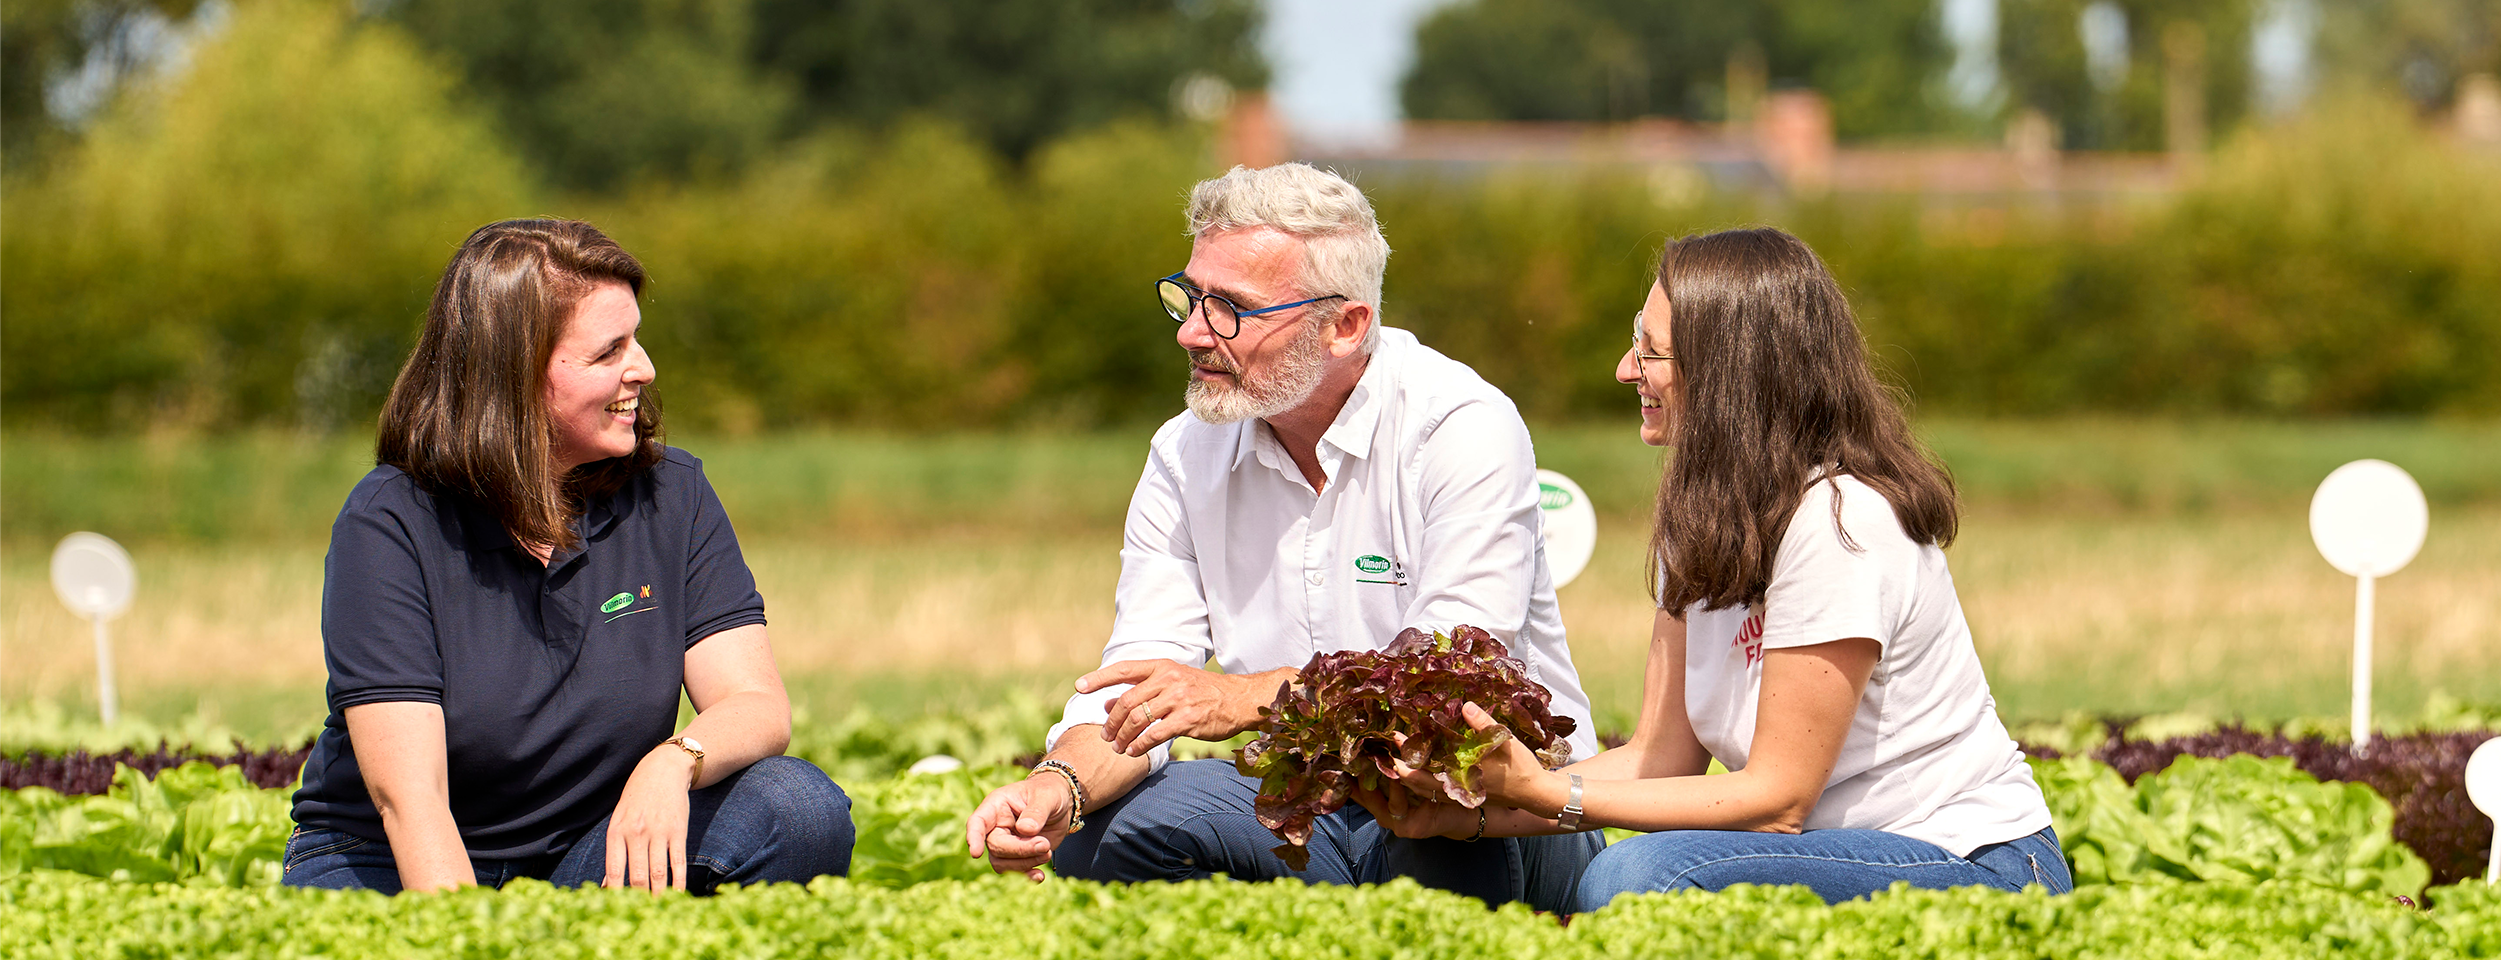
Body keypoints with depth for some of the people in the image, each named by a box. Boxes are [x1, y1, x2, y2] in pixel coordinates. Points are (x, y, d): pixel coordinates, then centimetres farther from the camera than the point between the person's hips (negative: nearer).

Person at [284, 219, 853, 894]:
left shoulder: (670, 497, 0)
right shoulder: (389, 522, -13)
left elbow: (760, 707, -8)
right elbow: (408, 795, -21)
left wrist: (674, 763, -32)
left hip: (591, 864, 4)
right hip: (387, 873, -4)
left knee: (799, 809, -22)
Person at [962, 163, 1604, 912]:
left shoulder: (1463, 429, -14)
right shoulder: (1186, 457, 3)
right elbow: (1133, 696, -2)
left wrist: (1245, 699, -39)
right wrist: (1061, 784, -27)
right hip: (1308, 816, 5)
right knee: (1091, 833, -21)